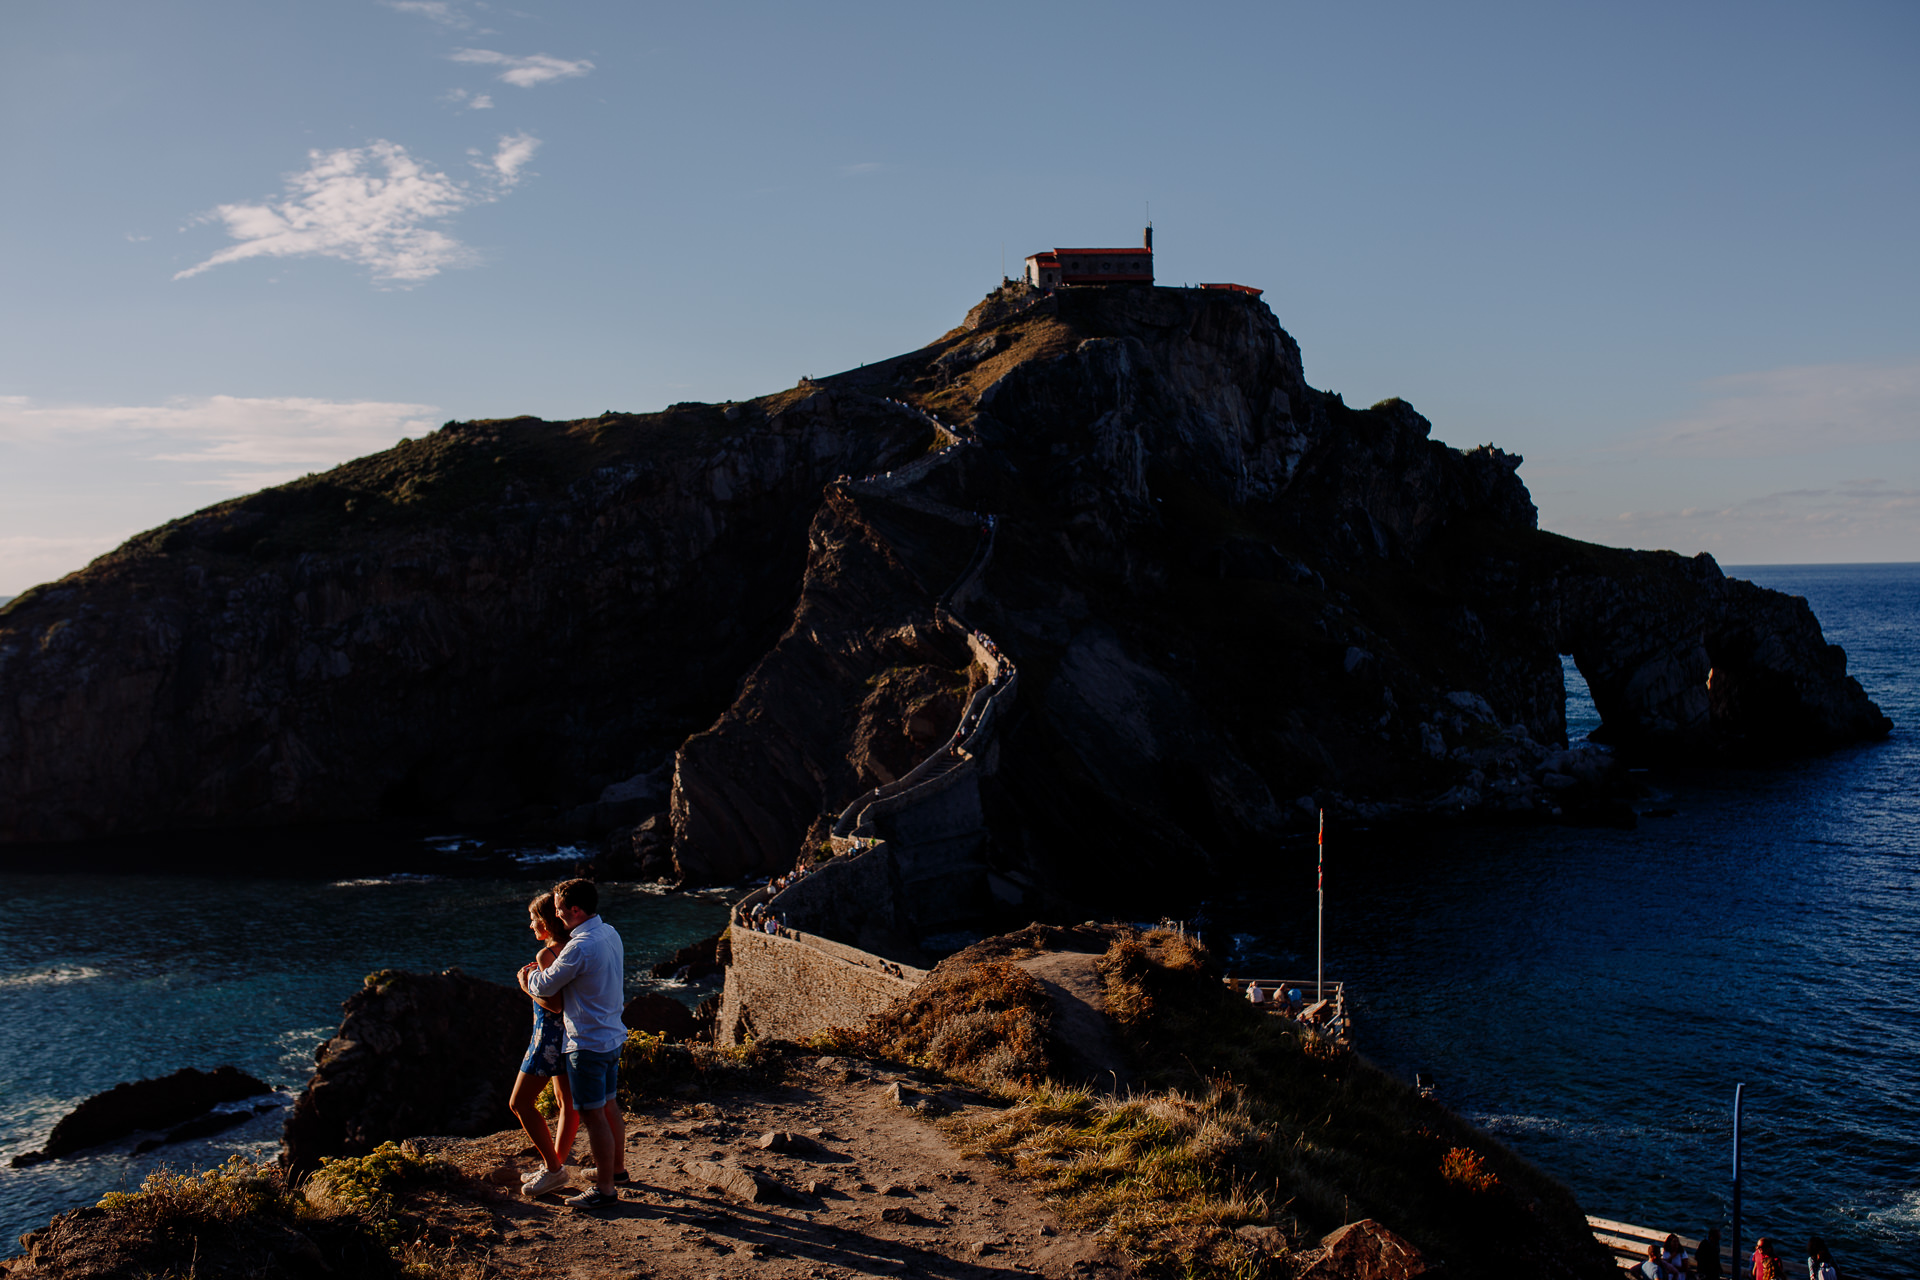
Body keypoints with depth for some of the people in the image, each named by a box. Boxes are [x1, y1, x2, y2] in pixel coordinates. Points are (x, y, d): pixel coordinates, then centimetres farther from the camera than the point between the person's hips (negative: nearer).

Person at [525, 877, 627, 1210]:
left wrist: (529, 976, 10)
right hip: (613, 1036, 9)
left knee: (593, 1116, 0)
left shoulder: (580, 948, -24)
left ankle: (604, 1188, 8)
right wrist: (543, 972, 17)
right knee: (609, 1107, 22)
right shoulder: (610, 933, 5)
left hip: (588, 1043, -9)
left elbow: (544, 987, -14)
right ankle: (617, 1168, 37)